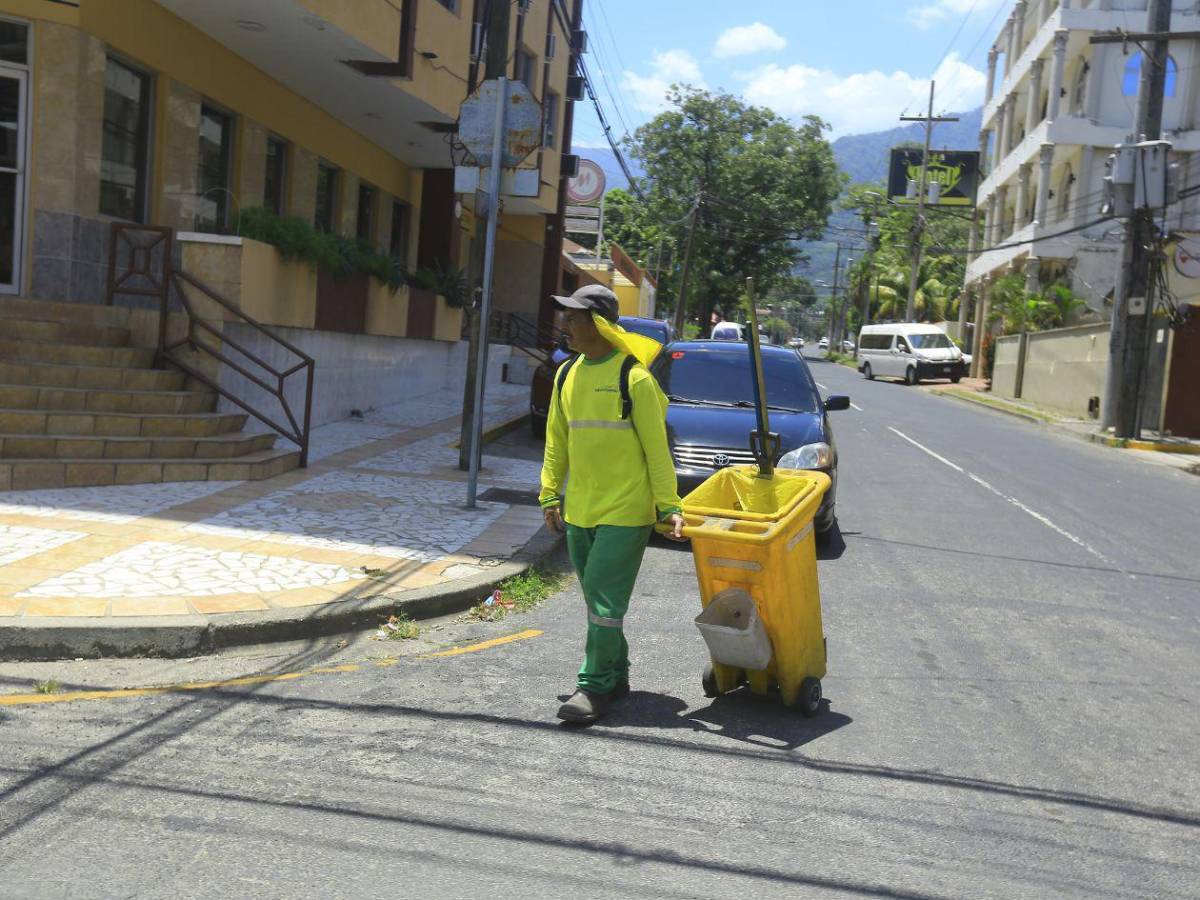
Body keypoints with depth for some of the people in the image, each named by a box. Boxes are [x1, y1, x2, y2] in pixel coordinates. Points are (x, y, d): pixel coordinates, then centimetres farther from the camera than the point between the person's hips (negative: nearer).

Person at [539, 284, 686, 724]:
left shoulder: (634, 377, -12)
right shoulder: (567, 375, 8)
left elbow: (656, 448, -10)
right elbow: (557, 441, 15)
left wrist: (668, 505, -12)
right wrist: (551, 494, 11)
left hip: (625, 511, -7)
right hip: (579, 510, 7)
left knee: (605, 600, -6)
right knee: (596, 600, 15)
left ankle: (595, 685, 4)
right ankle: (616, 675, 28)